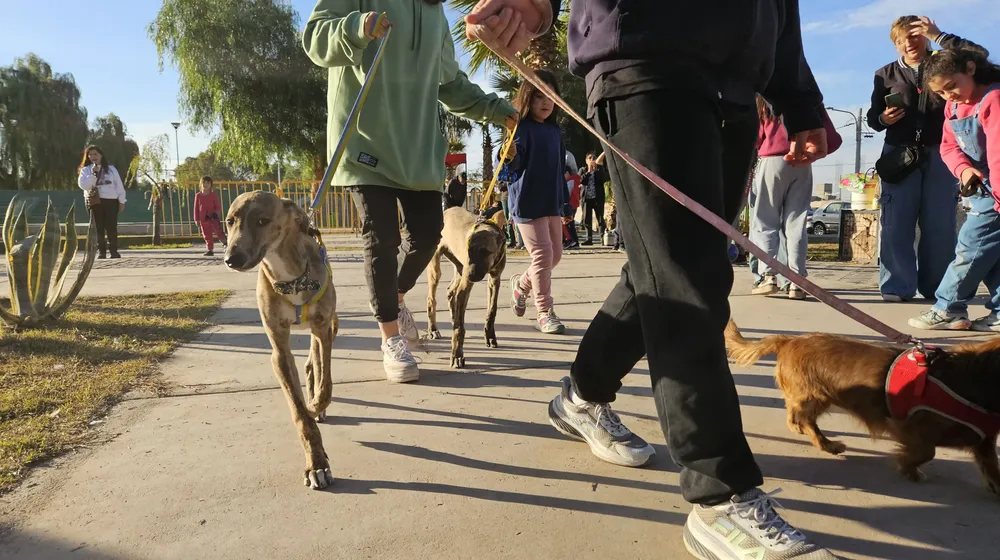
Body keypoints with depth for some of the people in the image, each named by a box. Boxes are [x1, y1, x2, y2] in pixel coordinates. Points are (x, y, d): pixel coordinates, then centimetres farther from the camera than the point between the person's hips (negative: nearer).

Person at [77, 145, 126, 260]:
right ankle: (101, 251, 5)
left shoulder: (111, 168, 11)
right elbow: (83, 185, -7)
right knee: (98, 228, 1)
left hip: (111, 201, 0)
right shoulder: (86, 170, 8)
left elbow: (119, 185, 9)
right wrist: (93, 174, -15)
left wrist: (122, 201, 3)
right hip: (94, 202, 0)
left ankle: (114, 250, 2)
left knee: (112, 227, -3)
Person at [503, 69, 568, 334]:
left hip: (552, 203, 7)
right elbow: (515, 165, -17)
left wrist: (565, 201, 15)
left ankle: (521, 283, 36)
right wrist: (511, 156, -40)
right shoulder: (521, 127, -8)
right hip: (527, 202, -7)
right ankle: (544, 313, 3)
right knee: (543, 254, -8)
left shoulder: (555, 131, 12)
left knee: (555, 255, 11)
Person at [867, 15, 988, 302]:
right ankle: (897, 286, -1)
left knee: (940, 225, 3)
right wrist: (883, 119, -16)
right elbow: (872, 117, 8)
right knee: (896, 224, -5)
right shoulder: (886, 74, 9)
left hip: (939, 155, 1)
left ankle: (937, 287, 12)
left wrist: (938, 36, -9)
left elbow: (977, 55, -11)